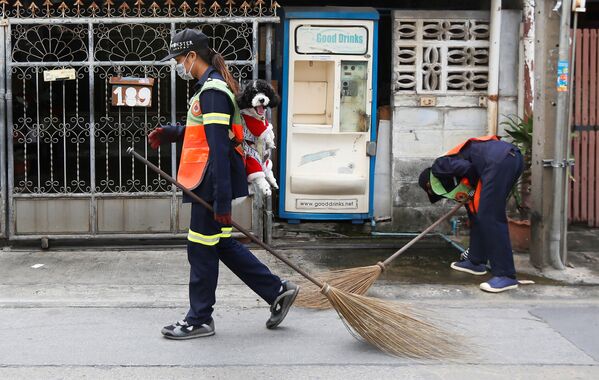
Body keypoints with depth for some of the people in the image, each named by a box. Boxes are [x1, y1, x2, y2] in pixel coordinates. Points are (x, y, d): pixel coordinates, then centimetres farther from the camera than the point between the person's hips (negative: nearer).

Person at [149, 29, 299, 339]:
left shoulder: (213, 90, -18)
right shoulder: (211, 85, 15)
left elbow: (218, 147, -24)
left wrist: (221, 199, -27)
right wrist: (172, 132, 13)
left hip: (214, 182, -10)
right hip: (213, 183, 10)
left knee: (201, 249, 1)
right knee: (221, 243, 16)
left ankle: (199, 320, 14)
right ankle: (278, 291, 22)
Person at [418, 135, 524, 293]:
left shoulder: (438, 167, 11)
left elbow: (466, 168, -6)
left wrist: (476, 187, 11)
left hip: (499, 159, -9)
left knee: (490, 217, -7)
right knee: (480, 215, 20)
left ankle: (506, 275, -9)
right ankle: (476, 261, 29)